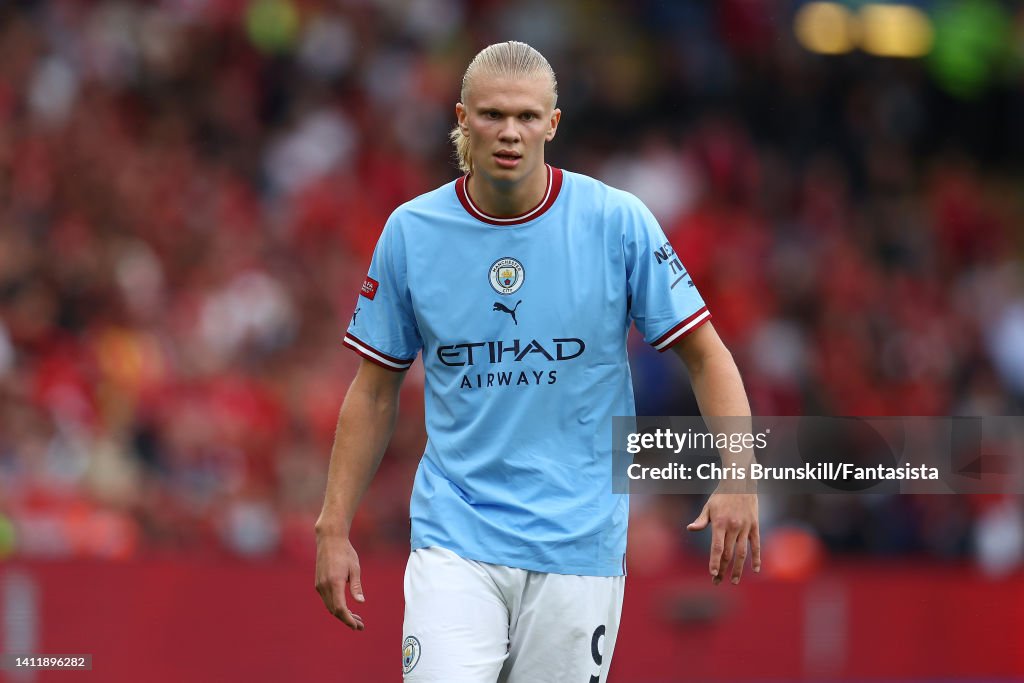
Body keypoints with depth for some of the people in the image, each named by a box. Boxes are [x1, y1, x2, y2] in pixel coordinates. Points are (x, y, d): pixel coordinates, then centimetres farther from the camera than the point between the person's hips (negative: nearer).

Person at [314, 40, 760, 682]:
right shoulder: (411, 231, 1)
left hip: (579, 541, 0)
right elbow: (376, 389, 10)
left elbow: (705, 353, 0)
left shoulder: (618, 222, -4)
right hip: (453, 538, 0)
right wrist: (334, 528, 6)